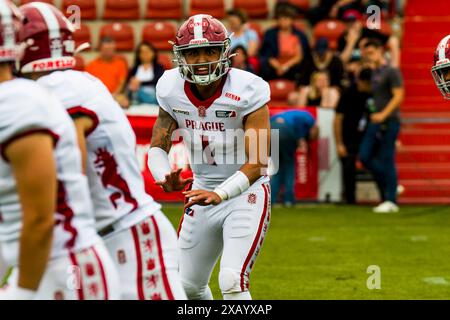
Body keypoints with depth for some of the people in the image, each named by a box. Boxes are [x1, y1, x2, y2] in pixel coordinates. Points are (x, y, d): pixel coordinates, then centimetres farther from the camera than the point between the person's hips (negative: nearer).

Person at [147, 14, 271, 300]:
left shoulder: (247, 91, -20)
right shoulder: (172, 89, -6)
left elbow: (257, 164, -22)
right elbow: (158, 147, 1)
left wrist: (220, 194, -38)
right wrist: (165, 178, -23)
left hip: (246, 193, -5)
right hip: (203, 193, 5)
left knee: (233, 282, -21)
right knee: (187, 287, 12)